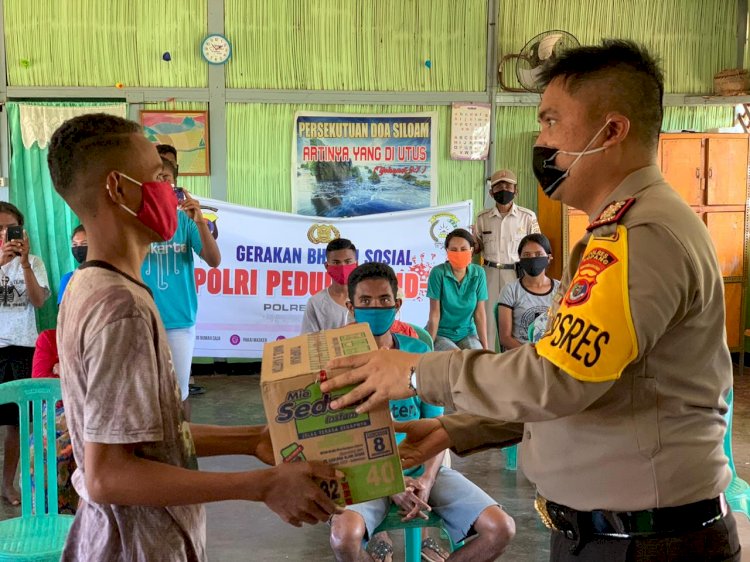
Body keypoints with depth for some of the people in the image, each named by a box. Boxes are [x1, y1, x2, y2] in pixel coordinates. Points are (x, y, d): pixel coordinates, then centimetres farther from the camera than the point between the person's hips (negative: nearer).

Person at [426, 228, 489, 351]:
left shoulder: (478, 273, -6)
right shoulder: (438, 272, -16)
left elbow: (480, 314, -3)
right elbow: (435, 314, -12)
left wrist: (485, 347, -4)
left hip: (467, 333, 3)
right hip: (441, 334, -3)